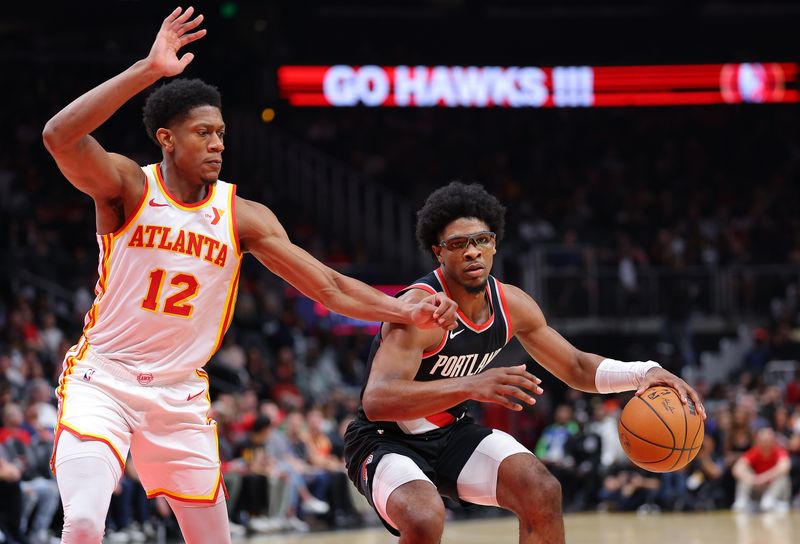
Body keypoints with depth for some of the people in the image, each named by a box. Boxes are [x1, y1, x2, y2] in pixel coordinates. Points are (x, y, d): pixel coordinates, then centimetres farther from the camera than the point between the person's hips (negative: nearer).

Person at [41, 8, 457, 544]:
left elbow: (328, 285, 0)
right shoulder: (127, 187, -10)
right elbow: (60, 136, -29)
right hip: (102, 379, -4)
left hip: (181, 394, 4)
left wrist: (408, 311, -13)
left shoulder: (243, 216, 0)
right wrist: (149, 70, -34)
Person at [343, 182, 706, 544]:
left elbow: (575, 367, 7)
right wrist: (468, 386, -53)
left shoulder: (511, 304, -5)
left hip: (451, 433, 7)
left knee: (542, 492, -12)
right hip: (386, 442, -7)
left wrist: (644, 372, -13)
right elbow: (376, 401, -40)